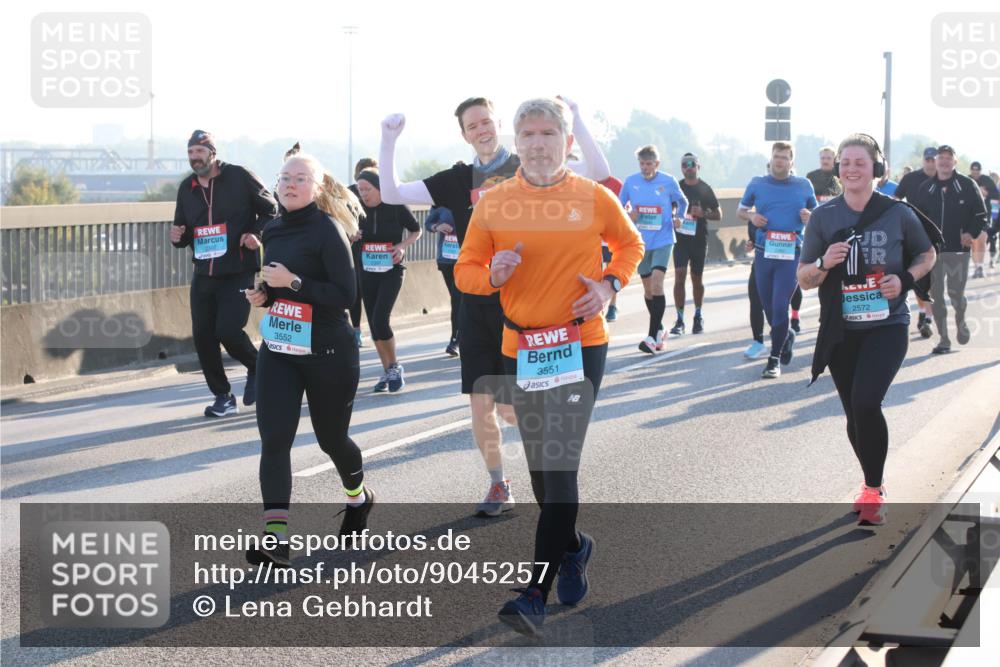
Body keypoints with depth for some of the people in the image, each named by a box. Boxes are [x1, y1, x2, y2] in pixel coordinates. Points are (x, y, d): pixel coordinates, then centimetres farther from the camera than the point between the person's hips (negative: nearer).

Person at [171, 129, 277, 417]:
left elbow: (270, 209, 1)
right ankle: (223, 397, 15)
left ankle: (256, 369, 14)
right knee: (202, 336, 1)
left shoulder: (239, 177, -5)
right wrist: (178, 236, -3)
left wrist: (257, 234, -15)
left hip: (238, 272, -5)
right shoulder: (186, 188, 10)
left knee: (228, 330, -17)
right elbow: (183, 229, 20)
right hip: (203, 274, 6)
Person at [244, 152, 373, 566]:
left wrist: (293, 283, -23)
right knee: (274, 439, -10)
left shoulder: (327, 230, -12)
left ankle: (358, 497, 42)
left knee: (331, 438, 11)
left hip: (327, 354, -5)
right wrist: (262, 295, 3)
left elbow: (345, 295, -18)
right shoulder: (273, 231, 9)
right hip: (277, 353, 5)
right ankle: (275, 536, -13)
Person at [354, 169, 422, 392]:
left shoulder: (396, 207, -10)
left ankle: (395, 366, 3)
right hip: (367, 273, 4)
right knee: (373, 324, 5)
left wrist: (403, 245, -12)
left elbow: (417, 230, 4)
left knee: (380, 319, -16)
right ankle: (387, 371, 18)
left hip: (391, 272, -4)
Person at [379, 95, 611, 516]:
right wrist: (388, 141, -6)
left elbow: (599, 173, -12)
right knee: (481, 406, 5)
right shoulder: (458, 180, 7)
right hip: (477, 305, 4)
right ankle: (499, 487, 21)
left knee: (511, 408, -6)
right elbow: (392, 194, 4)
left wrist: (575, 118, -20)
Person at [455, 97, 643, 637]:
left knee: (559, 466, -11)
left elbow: (629, 244, 15)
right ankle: (572, 548, 39)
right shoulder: (493, 202, 0)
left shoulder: (594, 198, -2)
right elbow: (465, 271, 5)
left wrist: (610, 284, -3)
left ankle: (536, 593, -12)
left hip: (581, 344, -3)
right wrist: (493, 274, -16)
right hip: (521, 346, 3)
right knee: (540, 466, 13)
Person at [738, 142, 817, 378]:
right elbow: (741, 210, 17)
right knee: (768, 306, 10)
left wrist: (810, 217, -6)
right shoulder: (757, 184, 8)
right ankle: (786, 336, 41)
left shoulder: (804, 185, 7)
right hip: (763, 253, 2)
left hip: (792, 254, -2)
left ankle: (774, 360, 0)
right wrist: (751, 217, -5)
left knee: (780, 306, -9)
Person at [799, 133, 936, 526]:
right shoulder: (824, 217, 0)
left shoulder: (898, 214, -4)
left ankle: (874, 492, -6)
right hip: (841, 331, 3)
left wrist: (906, 279, -7)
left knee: (866, 402, -22)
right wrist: (824, 263, -18)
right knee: (855, 414, 11)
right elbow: (804, 279, 3)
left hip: (887, 326, -3)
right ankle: (873, 486, 35)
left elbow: (927, 255, 12)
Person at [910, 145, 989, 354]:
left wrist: (971, 233, -13)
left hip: (958, 250, -3)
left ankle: (960, 320, 27)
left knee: (956, 293, -6)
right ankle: (944, 339, 12)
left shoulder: (967, 185, -1)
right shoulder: (925, 188, 6)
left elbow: (980, 215, 2)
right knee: (935, 297, 2)